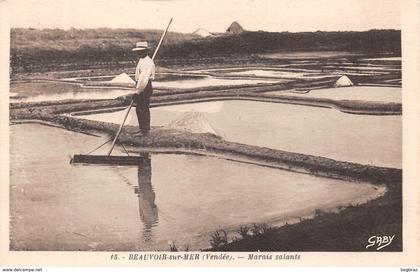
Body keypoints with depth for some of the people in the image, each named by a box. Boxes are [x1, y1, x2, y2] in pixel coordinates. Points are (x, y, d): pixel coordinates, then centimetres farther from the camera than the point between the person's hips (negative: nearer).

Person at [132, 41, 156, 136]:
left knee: (144, 109, -7)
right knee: (139, 109, 14)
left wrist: (138, 90, -27)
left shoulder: (148, 62, -17)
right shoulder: (141, 60, 17)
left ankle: (145, 130, -1)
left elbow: (144, 78, -25)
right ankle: (142, 128, 23)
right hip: (140, 86, 10)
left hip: (145, 87, -10)